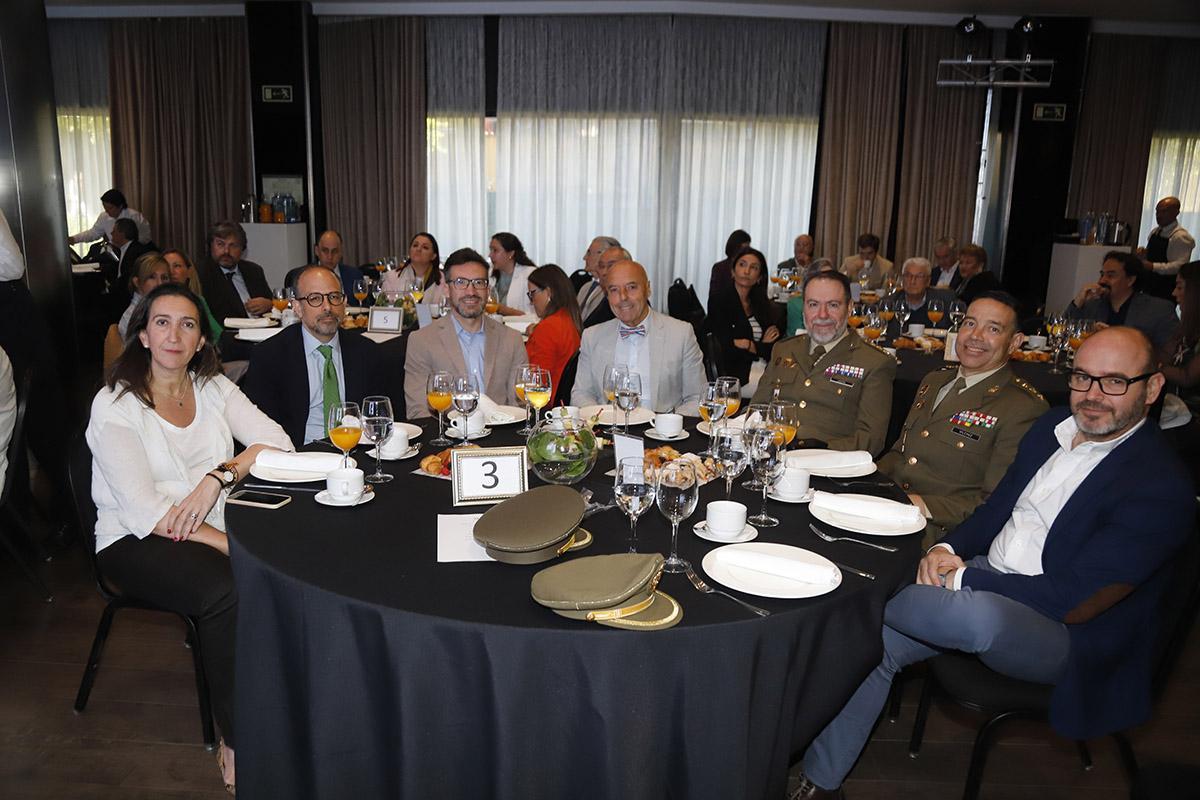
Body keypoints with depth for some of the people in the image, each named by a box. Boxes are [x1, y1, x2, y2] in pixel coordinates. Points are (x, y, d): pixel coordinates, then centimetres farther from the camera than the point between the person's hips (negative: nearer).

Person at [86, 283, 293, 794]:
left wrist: (218, 477, -19)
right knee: (226, 591, -33)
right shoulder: (115, 403, -7)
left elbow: (276, 440, -2)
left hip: (212, 527, 4)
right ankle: (236, 740, -16)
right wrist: (229, 543, -25)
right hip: (136, 541, -4)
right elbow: (144, 509, -17)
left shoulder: (213, 387, 8)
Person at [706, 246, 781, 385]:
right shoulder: (718, 301, 5)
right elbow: (725, 346, -6)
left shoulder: (765, 305, 20)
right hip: (735, 376, -4)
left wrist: (748, 344, -2)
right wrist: (762, 346, 4)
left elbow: (775, 346, 10)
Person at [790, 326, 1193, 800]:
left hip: (1065, 636, -7)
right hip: (983, 577, 7)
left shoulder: (1161, 490, -17)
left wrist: (962, 578, -18)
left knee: (978, 615, -38)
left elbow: (1074, 600, -20)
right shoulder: (1052, 427, 7)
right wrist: (949, 549, -7)